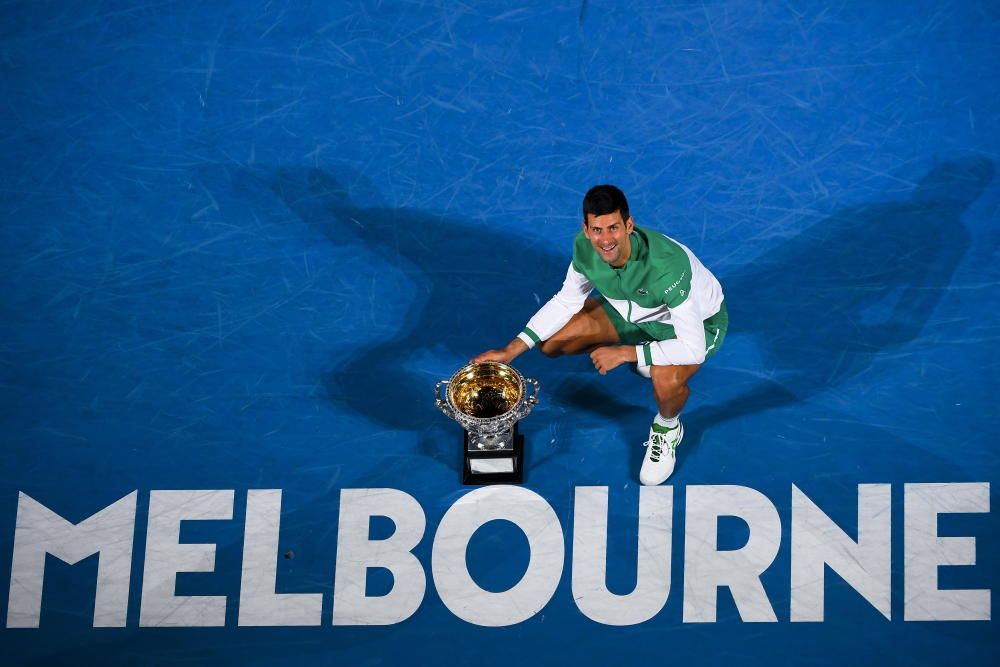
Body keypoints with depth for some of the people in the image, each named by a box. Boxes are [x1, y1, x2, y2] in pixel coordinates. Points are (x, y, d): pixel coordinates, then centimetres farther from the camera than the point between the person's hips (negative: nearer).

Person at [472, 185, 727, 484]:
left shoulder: (667, 265, -42)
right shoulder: (585, 246, -24)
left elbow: (693, 348, -39)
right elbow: (567, 300, -5)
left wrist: (625, 352, -37)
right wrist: (512, 350, -10)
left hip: (698, 321, -6)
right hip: (633, 308, 6)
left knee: (667, 380, -39)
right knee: (549, 343, -4)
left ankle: (667, 430, 1)